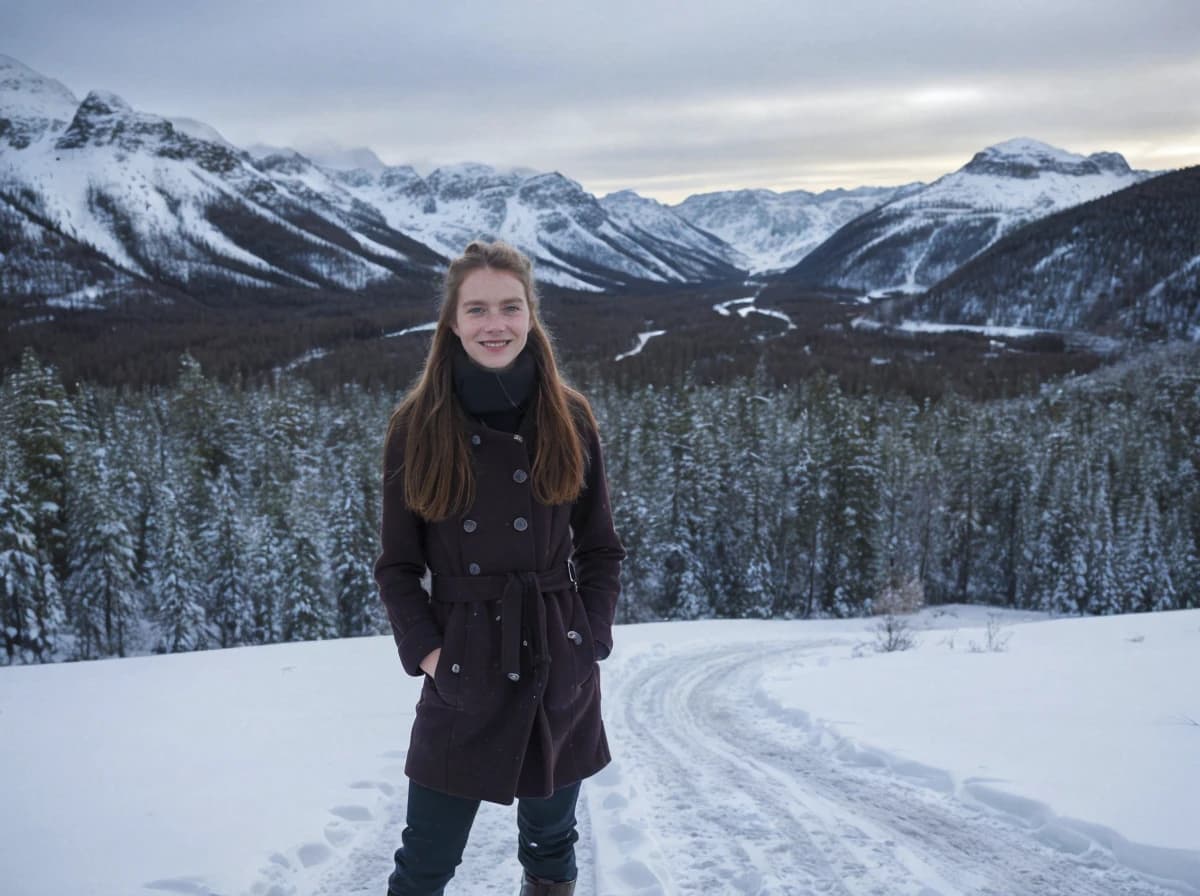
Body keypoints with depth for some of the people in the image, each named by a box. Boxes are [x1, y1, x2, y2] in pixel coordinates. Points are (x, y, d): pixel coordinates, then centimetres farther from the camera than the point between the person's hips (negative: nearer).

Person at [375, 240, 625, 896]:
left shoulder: (569, 419, 0)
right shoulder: (417, 426, -4)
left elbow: (600, 550, 6)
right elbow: (396, 564, 1)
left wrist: (589, 639, -4)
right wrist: (425, 650, -10)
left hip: (561, 675, 2)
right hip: (462, 677, -1)